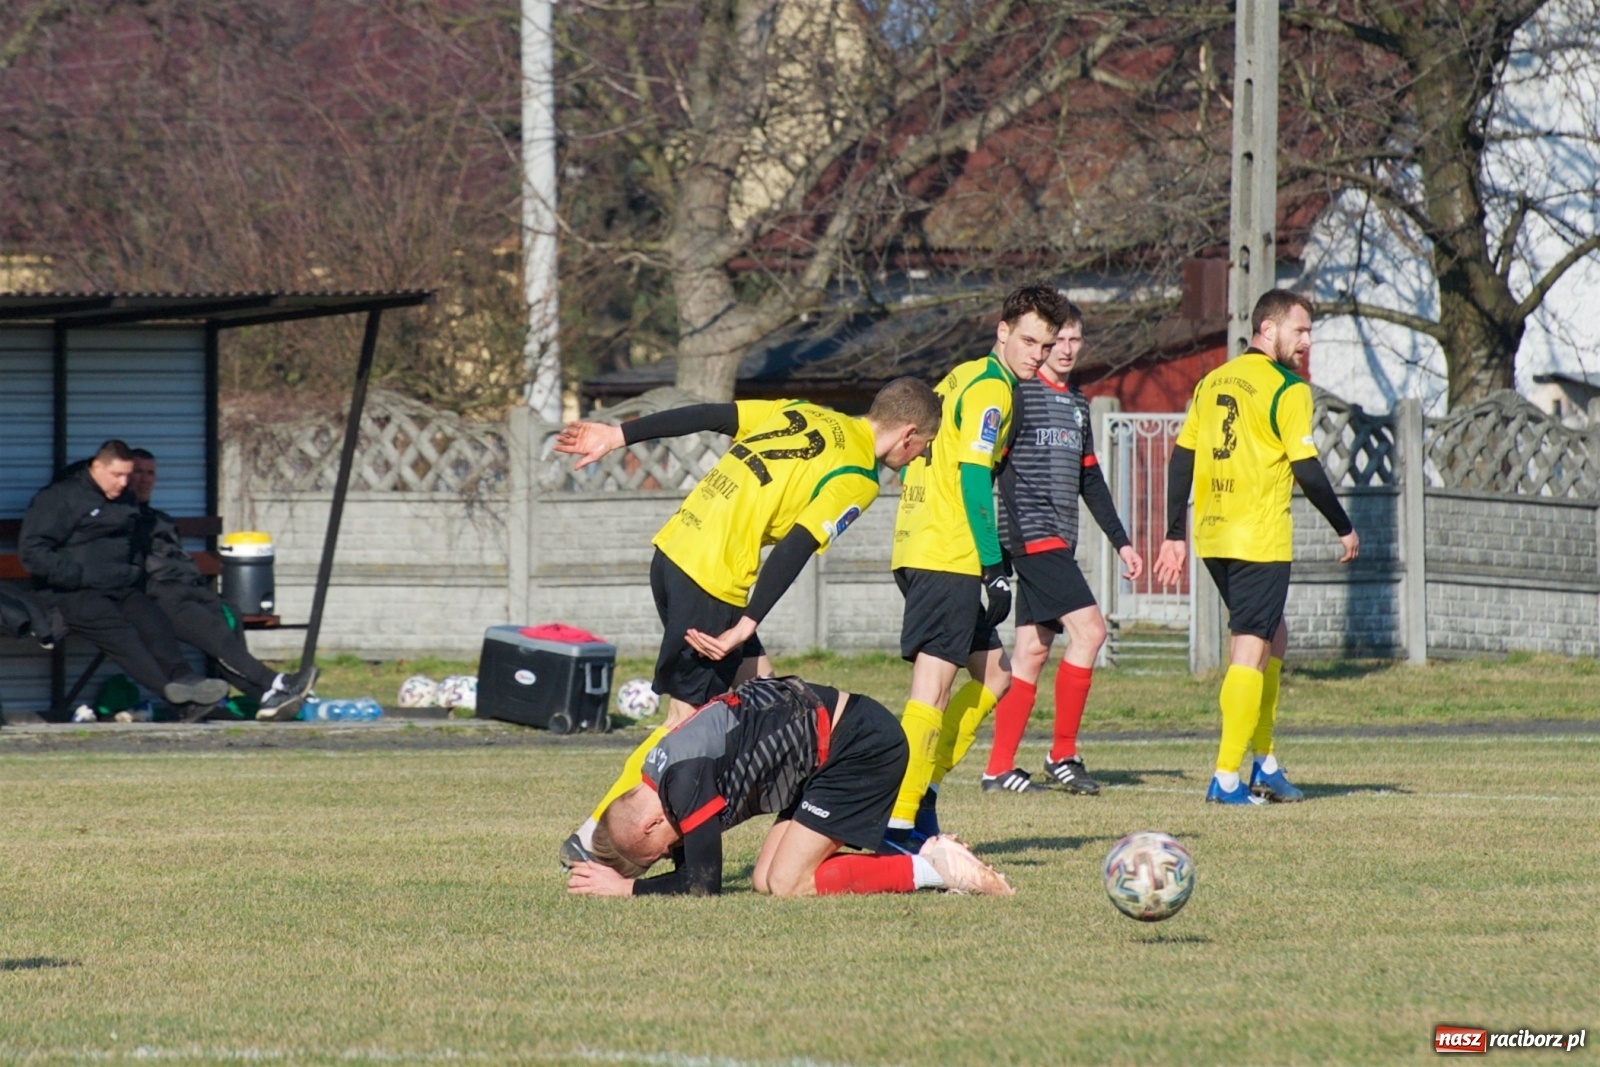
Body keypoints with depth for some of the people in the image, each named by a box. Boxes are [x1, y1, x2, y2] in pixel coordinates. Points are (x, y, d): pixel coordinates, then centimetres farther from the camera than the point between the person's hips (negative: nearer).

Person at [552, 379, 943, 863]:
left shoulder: (803, 414, 14)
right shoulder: (856, 479, -7)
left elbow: (706, 416, 11)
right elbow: (795, 549, -18)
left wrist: (617, 436, 14)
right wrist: (745, 627, -20)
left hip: (674, 547, 9)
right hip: (713, 582, -9)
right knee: (690, 718, 1)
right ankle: (592, 839, 3)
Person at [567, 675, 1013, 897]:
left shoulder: (687, 784, -22)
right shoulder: (661, 770, 6)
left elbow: (701, 885, -19)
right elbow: (692, 876, 13)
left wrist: (628, 888, -9)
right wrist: (613, 874, 0)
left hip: (860, 744, -10)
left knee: (785, 884, -14)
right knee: (767, 879, 3)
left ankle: (929, 871, -10)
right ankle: (930, 860, 3)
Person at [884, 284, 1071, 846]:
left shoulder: (960, 379, 19)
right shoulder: (990, 389, -10)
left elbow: (912, 458, 24)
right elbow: (973, 481, -18)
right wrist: (994, 567, -21)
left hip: (918, 544, 10)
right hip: (948, 560, -10)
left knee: (993, 676, 15)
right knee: (933, 689, -12)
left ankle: (921, 787, 13)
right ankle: (899, 821, -16)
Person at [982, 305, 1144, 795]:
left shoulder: (1077, 402, 18)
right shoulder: (1019, 394, -7)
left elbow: (1090, 479, 23)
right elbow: (994, 467, -12)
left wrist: (1121, 542, 20)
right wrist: (1011, 539, -20)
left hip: (1059, 543, 8)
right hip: (1032, 536, -8)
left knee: (1032, 650, 6)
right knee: (1089, 630, -16)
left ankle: (999, 768, 8)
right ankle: (1062, 756, -9)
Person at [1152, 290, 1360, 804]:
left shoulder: (1212, 382, 13)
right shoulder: (1287, 389, -8)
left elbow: (1181, 458, 13)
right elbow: (1306, 469, -13)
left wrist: (1175, 535, 16)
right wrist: (1345, 529, -2)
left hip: (1212, 536, 7)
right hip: (1259, 540, -7)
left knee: (1272, 638, 20)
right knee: (1250, 650, -4)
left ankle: (1265, 765, 20)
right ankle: (1227, 777, -8)